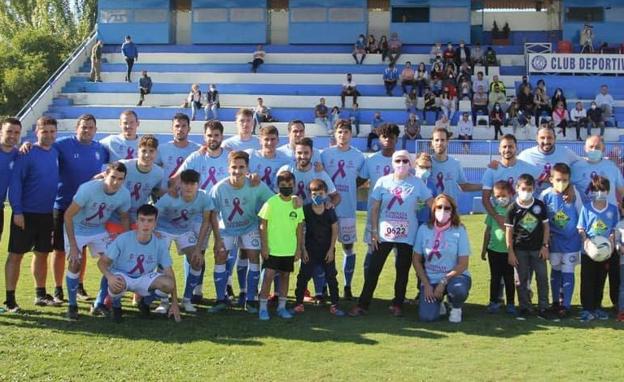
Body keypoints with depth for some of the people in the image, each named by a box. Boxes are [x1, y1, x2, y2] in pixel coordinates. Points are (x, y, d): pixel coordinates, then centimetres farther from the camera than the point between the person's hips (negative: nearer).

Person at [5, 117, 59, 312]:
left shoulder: (56, 153, 6)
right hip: (25, 214, -6)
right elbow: (15, 182, -14)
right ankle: (10, 299, 4)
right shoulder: (27, 154, -11)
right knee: (16, 255, 0)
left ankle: (40, 294, 25)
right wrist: (17, 211, -18)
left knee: (42, 254, 14)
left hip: (47, 214, 6)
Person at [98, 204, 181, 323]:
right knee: (116, 285, -40)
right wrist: (109, 277, -39)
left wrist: (174, 303, -9)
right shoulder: (123, 239, -21)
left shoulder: (159, 243, -13)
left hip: (145, 279, 3)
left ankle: (145, 302, 8)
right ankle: (116, 306, -1)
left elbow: (169, 272, -7)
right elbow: (102, 261, -15)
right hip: (122, 276, -3)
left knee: (168, 284, -27)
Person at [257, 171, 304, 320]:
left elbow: (299, 227, 8)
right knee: (269, 275, -7)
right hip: (272, 249, -4)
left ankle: (282, 306, 22)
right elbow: (263, 225, -6)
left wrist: (299, 248, 6)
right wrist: (264, 246, -10)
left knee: (285, 275, 11)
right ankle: (263, 308, 3)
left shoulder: (297, 203, 2)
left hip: (290, 250, 4)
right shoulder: (271, 202, -8)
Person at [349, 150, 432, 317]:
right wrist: (374, 231, -2)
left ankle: (397, 304, 22)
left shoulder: (417, 183, -2)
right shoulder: (383, 181, 0)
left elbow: (431, 204, -1)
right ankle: (362, 304, 7)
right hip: (384, 234, 0)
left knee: (403, 271, 8)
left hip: (407, 236, 0)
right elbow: (374, 208, 2)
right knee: (373, 269, 1)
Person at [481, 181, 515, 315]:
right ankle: (494, 302, 20)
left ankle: (510, 303, 18)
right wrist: (484, 249, 10)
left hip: (508, 251, -2)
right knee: (495, 278, 11)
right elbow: (487, 230, 8)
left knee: (509, 278, 8)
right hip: (494, 250, 2)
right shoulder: (493, 210, 2)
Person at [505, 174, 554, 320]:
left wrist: (545, 246, -2)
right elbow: (509, 231, -4)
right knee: (522, 279, 6)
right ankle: (524, 308, 15)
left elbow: (546, 226, 4)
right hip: (520, 249, -1)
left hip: (538, 248, 1)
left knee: (542, 277, 2)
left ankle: (543, 308, 10)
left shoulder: (539, 205, -1)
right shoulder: (513, 208, -6)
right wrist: (510, 252, -7)